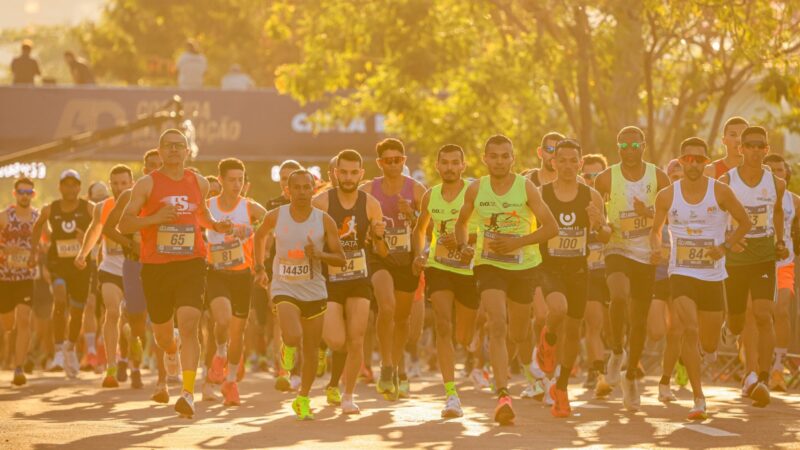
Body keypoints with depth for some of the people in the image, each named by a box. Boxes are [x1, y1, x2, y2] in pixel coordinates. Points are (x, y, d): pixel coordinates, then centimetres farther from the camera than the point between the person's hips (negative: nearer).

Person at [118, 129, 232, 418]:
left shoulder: (199, 183, 9)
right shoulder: (147, 184, -1)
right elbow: (123, 225, -5)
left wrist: (215, 226, 7)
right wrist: (155, 218, -20)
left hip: (191, 264, 0)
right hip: (155, 266, 0)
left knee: (189, 326, -18)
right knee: (162, 330, 13)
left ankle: (189, 393, -22)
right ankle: (170, 352, 52)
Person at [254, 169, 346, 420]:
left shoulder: (324, 221, -5)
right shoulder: (275, 217, -4)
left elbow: (341, 259, -2)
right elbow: (259, 236, 18)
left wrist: (319, 254, -21)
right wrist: (260, 268, 15)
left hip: (315, 292, 2)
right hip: (284, 289, -1)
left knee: (311, 349, 8)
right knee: (293, 337, -25)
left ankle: (303, 399, 27)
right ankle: (288, 348, 13)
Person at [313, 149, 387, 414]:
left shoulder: (371, 205, -1)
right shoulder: (321, 202, -8)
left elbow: (382, 253, 4)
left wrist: (379, 236, -16)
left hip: (359, 281, 2)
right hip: (329, 280, -2)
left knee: (356, 341, -2)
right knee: (336, 341, -11)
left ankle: (348, 396, 13)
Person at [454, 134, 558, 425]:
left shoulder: (526, 188, -8)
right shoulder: (476, 190, -1)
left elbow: (551, 227, -8)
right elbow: (462, 222, 15)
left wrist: (517, 242, -20)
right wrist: (463, 246, -5)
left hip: (524, 266, 1)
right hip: (488, 265, -1)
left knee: (518, 335, 13)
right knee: (497, 325, -21)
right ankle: (503, 395, -26)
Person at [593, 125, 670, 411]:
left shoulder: (658, 178, 0)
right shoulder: (606, 179, -3)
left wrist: (651, 214, -16)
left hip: (646, 255, 2)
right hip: (617, 249, -2)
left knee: (640, 319, 7)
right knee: (619, 296, -32)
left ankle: (631, 378, 24)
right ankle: (617, 351, -8)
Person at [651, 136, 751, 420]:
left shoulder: (720, 192, -5)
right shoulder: (667, 196, -2)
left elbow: (745, 223, 6)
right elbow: (655, 230, 12)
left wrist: (726, 247, -9)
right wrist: (655, 248, -10)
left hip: (713, 276, 1)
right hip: (681, 274, -1)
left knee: (709, 346, 9)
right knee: (689, 331, -21)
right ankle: (699, 399, -16)